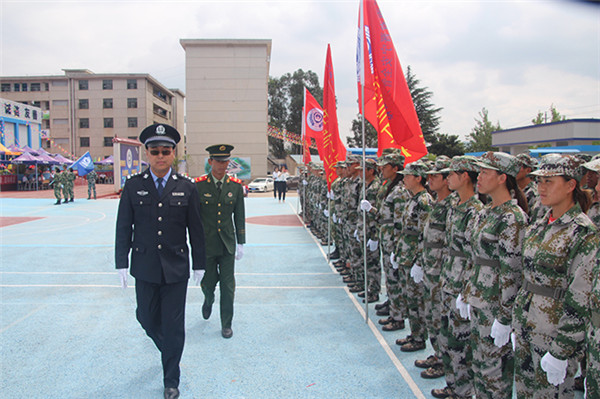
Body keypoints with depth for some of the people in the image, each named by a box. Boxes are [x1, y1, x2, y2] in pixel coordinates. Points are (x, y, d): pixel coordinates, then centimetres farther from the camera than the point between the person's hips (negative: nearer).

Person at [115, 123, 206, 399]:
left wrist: (199, 264, 4)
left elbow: (196, 229, 2)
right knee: (147, 319, 13)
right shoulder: (133, 186, 1)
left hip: (176, 269, -1)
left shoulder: (186, 187, -1)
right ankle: (167, 350, 46)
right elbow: (123, 227, 4)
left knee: (173, 327, 5)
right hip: (145, 268, 2)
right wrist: (122, 263, 0)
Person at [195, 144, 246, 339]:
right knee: (208, 282, 10)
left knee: (228, 286, 4)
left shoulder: (235, 186, 0)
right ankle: (208, 300, 46)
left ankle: (226, 324, 20)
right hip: (206, 244, -1)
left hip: (227, 245, 1)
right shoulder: (199, 185, -6)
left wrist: (240, 243, 3)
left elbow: (239, 217, 4)